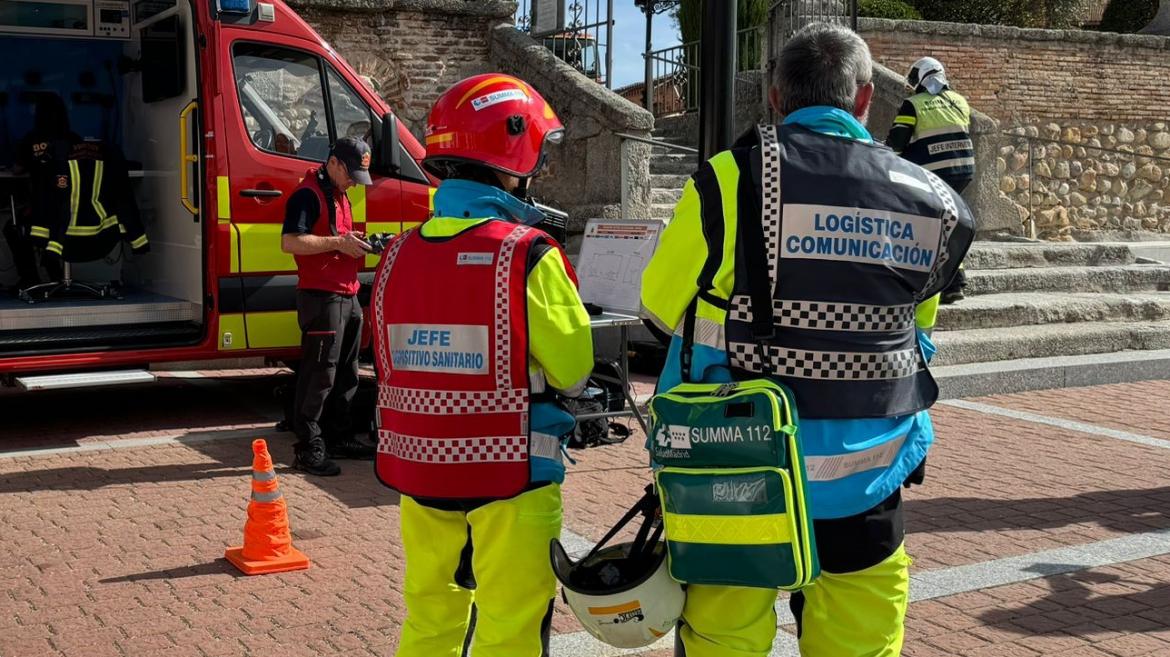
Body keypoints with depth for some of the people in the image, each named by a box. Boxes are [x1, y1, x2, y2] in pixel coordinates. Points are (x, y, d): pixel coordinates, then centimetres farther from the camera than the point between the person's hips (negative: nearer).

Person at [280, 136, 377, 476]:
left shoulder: (339, 195, 20)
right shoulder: (308, 194, -11)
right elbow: (290, 242, -21)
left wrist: (356, 244, 9)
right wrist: (337, 243, -23)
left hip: (348, 296, 10)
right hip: (320, 296, -10)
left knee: (346, 373, 15)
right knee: (319, 373, -8)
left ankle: (338, 437, 26)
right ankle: (308, 448, -4)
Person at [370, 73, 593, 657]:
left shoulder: (398, 254, -2)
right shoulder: (528, 257, -17)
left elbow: (389, 366, 6)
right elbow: (573, 371, -10)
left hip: (418, 467, 5)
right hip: (510, 472, -5)